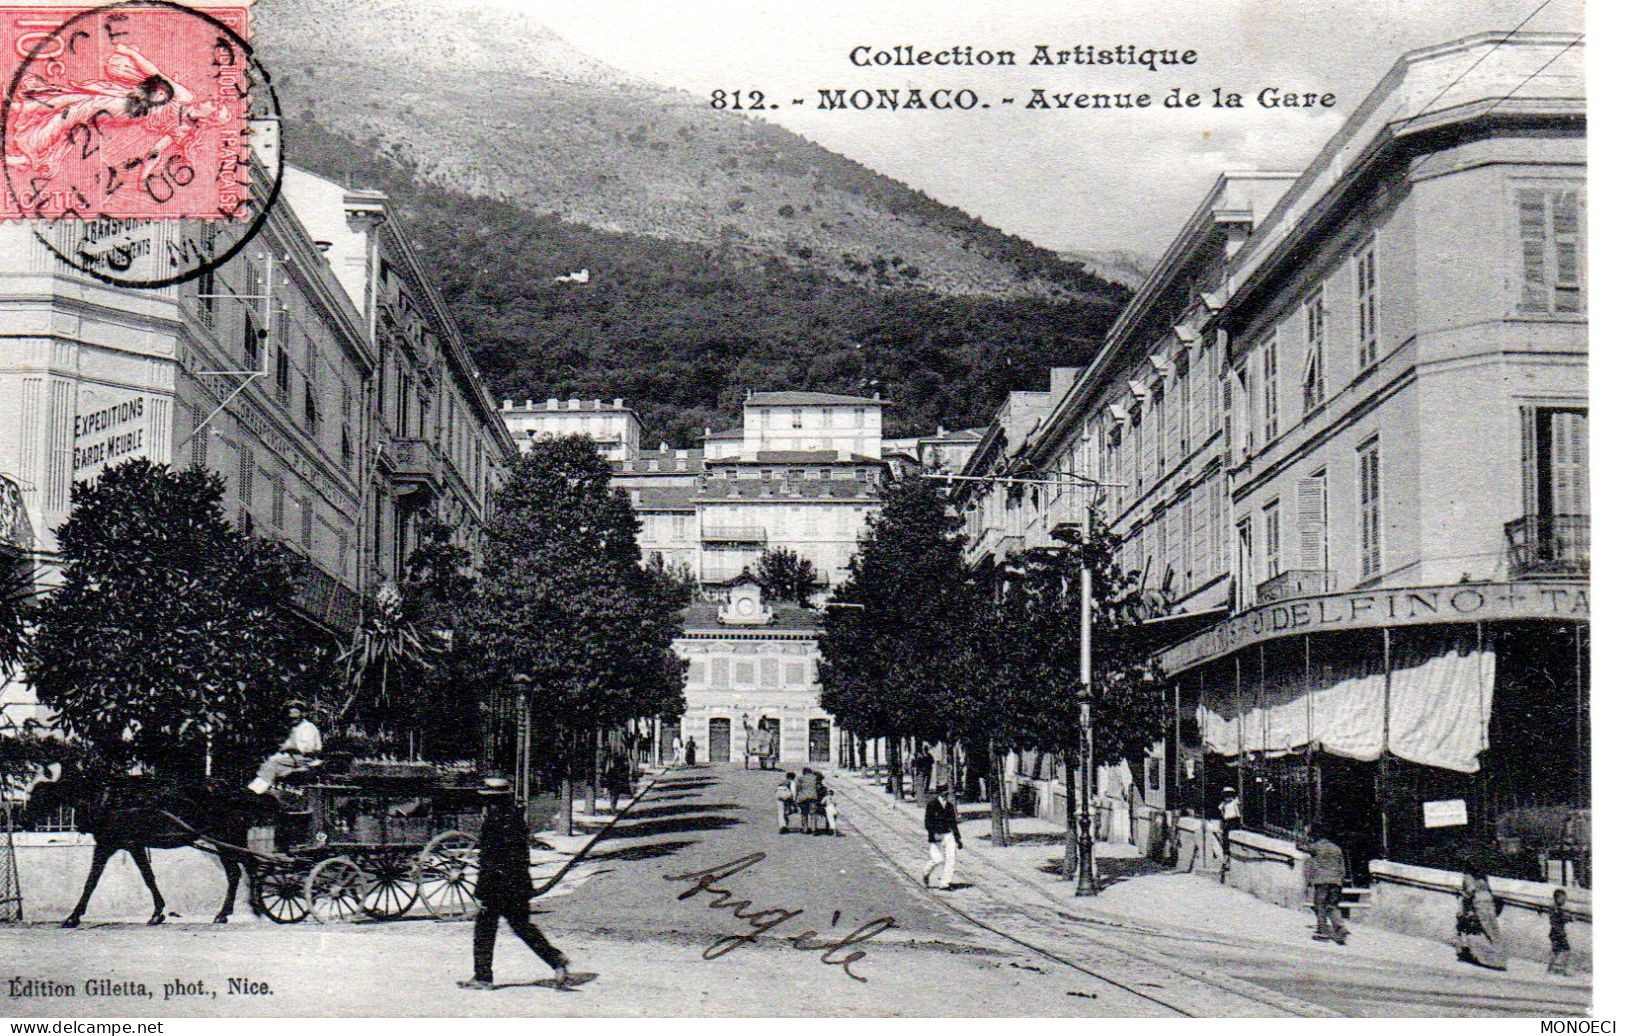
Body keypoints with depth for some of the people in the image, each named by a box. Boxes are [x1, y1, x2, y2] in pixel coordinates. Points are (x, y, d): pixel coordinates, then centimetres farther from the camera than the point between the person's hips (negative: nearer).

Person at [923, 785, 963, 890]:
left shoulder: (950, 806, 12)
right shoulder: (931, 805, -4)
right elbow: (928, 822, -8)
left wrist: (958, 839, 17)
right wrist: (934, 834, -23)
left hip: (948, 835, 5)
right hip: (936, 836, -5)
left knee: (950, 858, -8)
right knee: (938, 859, -10)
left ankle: (946, 882, -4)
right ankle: (926, 875, 19)